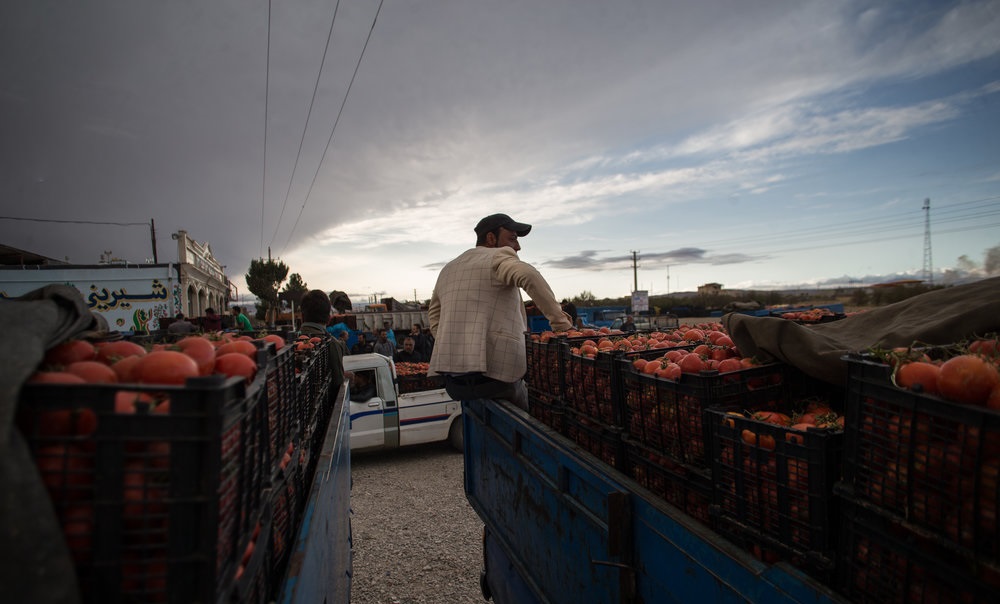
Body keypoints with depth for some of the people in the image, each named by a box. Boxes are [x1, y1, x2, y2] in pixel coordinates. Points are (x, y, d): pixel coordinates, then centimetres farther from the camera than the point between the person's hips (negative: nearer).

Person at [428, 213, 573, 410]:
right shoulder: (499, 256, -2)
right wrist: (559, 320, -16)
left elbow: (433, 314, 31)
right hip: (495, 372, -6)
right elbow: (529, 275, -23)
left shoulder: (448, 269, 21)